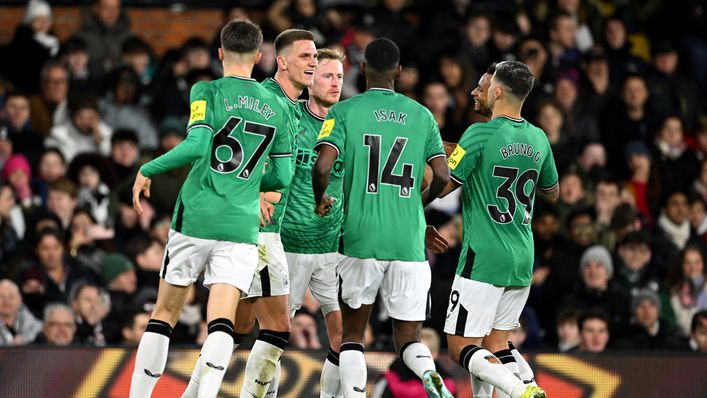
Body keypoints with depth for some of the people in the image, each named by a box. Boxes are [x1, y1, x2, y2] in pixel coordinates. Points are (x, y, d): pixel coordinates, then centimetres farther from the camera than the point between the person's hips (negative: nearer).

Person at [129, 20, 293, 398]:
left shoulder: (208, 92, -3)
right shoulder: (276, 108, 9)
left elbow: (198, 145, -18)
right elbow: (282, 177, 12)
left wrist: (147, 170, -6)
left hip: (196, 216, -2)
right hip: (241, 225, 2)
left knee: (164, 313, 11)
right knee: (221, 323, -6)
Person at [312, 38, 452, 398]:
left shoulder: (344, 112, 0)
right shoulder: (422, 115, 8)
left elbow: (322, 167, -12)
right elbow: (443, 176, 5)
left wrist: (320, 201, 8)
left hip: (361, 239, -2)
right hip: (410, 242, 2)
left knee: (352, 332, 12)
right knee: (408, 338, 7)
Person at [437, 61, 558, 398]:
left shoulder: (480, 134, -13)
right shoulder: (538, 139, 7)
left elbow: (441, 187, -13)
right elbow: (552, 193, 22)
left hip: (483, 260, -7)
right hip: (522, 261, 7)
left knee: (461, 347, -4)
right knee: (495, 343, 16)